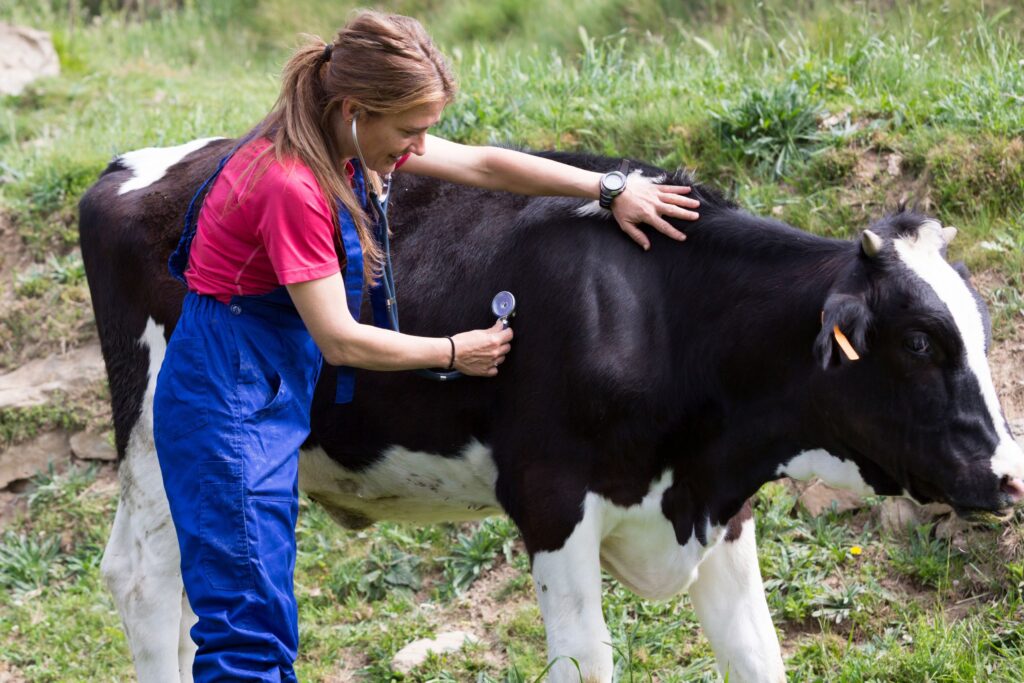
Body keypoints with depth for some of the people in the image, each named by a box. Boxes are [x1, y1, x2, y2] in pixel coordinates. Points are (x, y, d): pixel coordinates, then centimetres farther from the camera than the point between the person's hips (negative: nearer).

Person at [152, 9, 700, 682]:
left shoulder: (347, 146, 3)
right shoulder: (292, 184, -24)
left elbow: (483, 165, 13)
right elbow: (339, 340, -19)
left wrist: (610, 189, 11)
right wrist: (455, 352, -6)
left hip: (272, 397, 10)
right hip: (227, 395, -10)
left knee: (269, 626, 12)